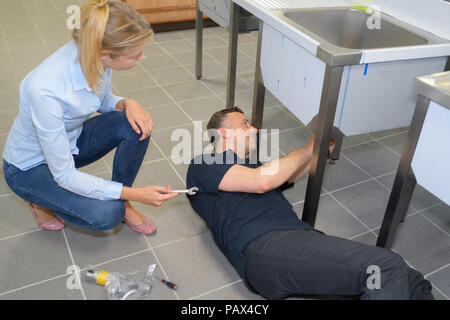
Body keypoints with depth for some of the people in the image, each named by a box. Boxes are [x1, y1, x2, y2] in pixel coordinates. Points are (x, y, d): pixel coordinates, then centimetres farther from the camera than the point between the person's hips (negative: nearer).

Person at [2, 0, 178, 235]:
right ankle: (40, 200, 4)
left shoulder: (94, 58, -20)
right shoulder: (45, 90, -39)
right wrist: (135, 193, -29)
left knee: (137, 125, -20)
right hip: (30, 167, -6)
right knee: (106, 214, -26)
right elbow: (64, 175, -30)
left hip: (70, 141, 6)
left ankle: (122, 204, 0)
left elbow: (104, 101, 3)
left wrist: (127, 103, -21)